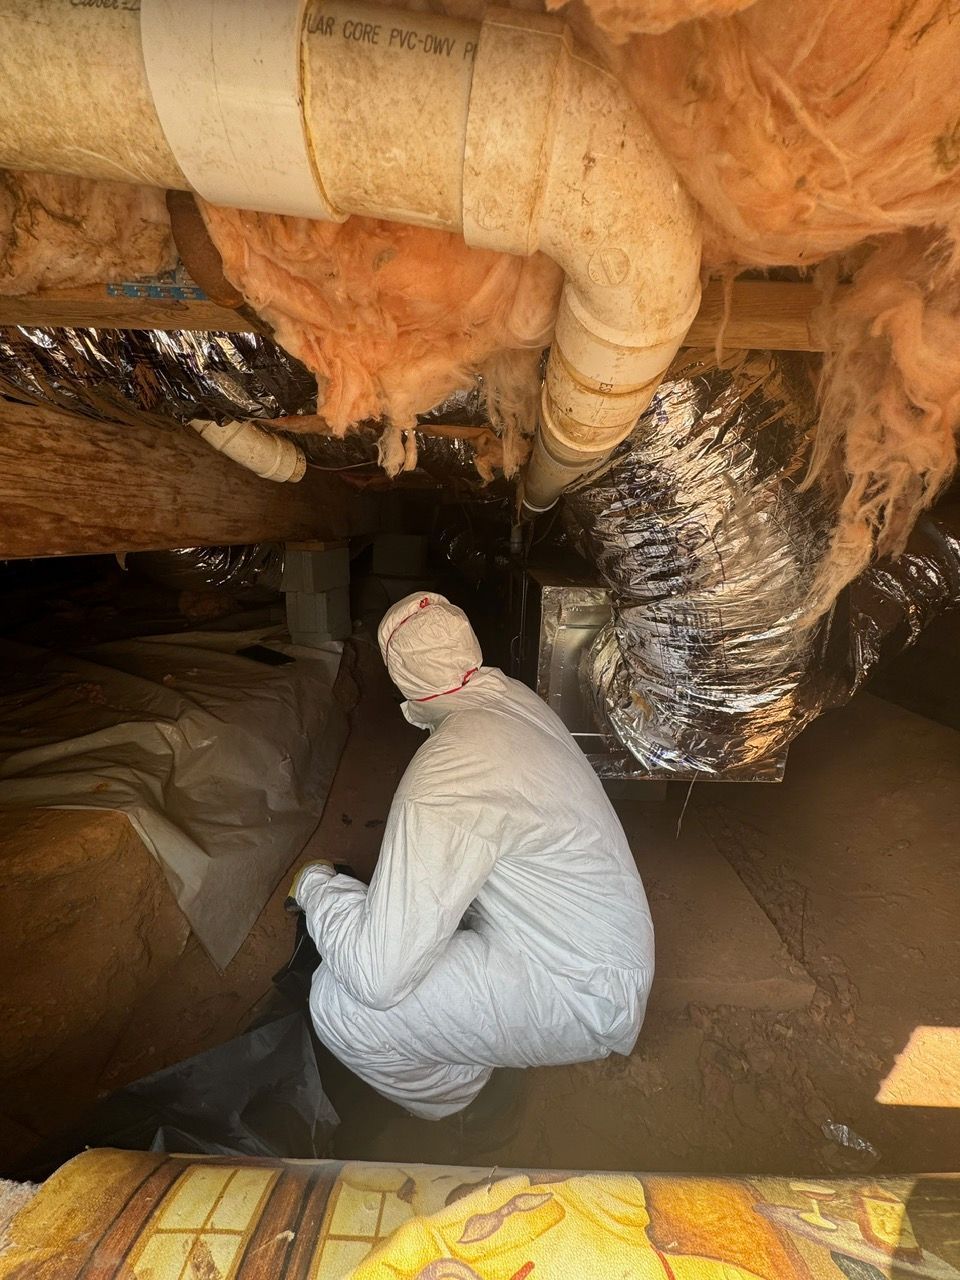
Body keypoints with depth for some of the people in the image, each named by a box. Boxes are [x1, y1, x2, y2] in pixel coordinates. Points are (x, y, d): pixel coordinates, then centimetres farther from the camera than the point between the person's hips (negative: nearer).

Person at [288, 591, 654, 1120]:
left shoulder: (443, 777, -32)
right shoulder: (516, 695, -6)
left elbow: (378, 974, -29)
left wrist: (314, 886, -12)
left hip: (584, 999, -8)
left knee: (340, 1002, -16)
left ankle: (461, 1102, 13)